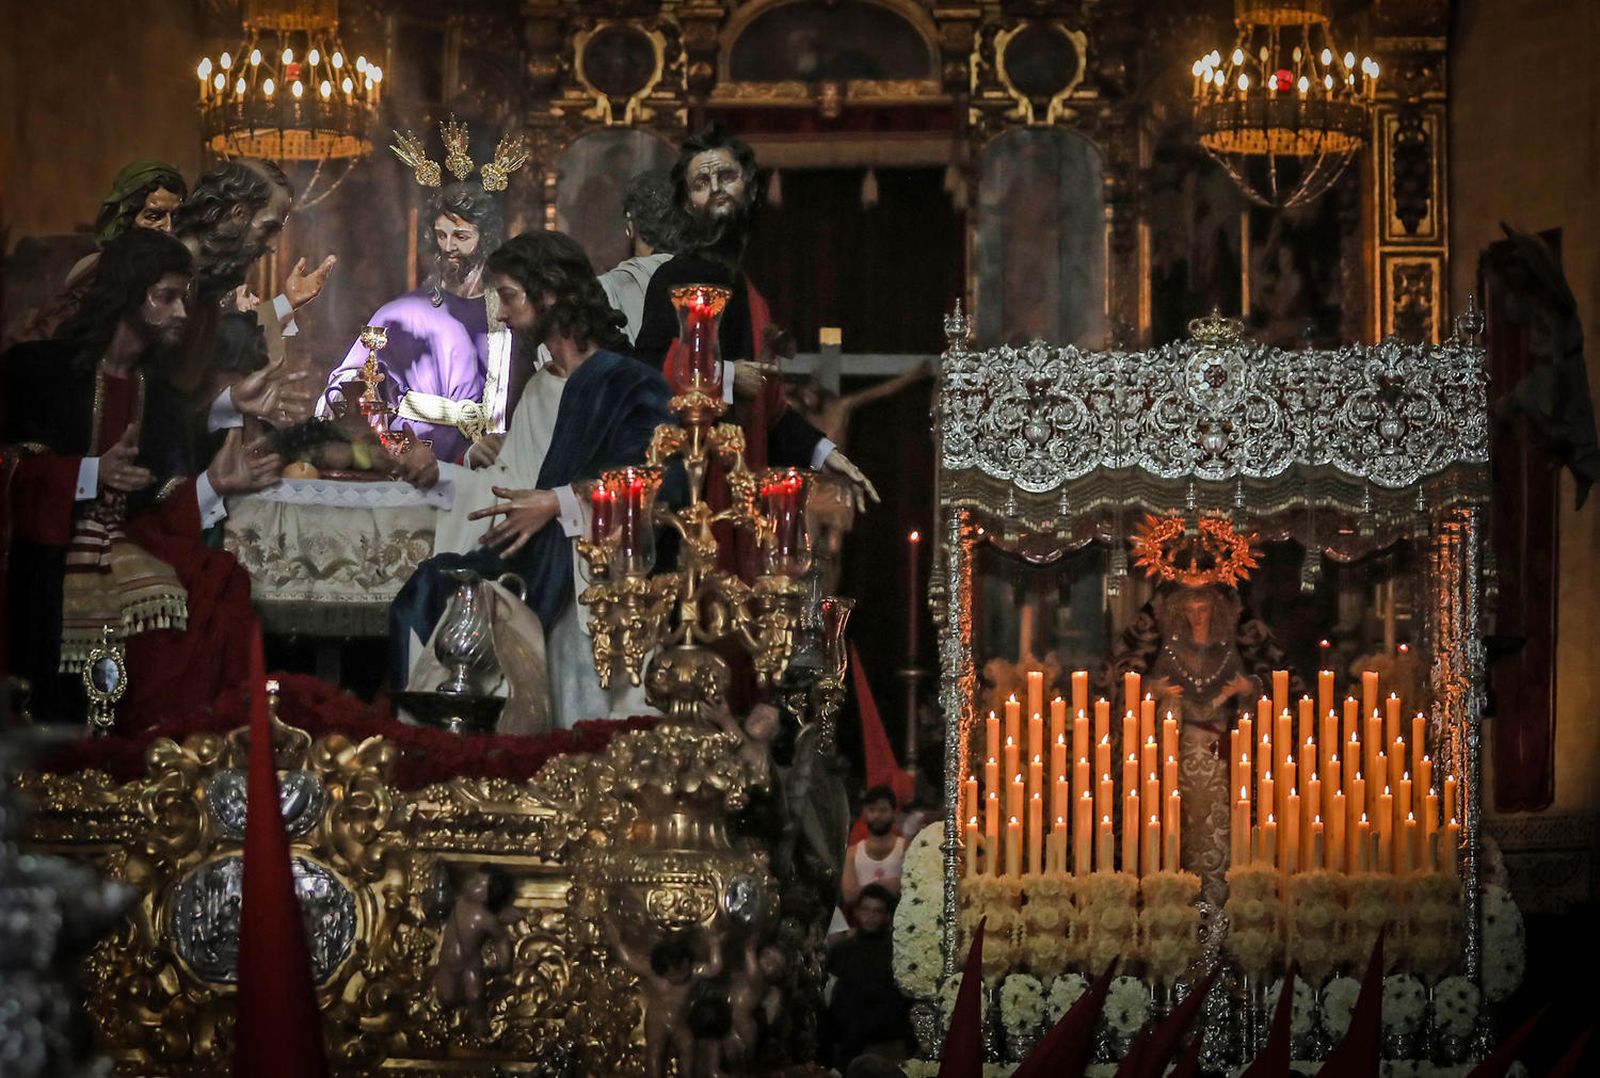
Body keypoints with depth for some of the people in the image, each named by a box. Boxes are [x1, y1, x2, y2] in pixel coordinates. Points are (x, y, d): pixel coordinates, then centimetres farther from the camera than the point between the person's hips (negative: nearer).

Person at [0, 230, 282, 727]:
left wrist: (212, 483, -8)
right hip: (43, 561, -5)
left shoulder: (161, 401, 21)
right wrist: (91, 474, -19)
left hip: (125, 555, 5)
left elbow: (162, 512, 11)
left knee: (220, 589, -24)